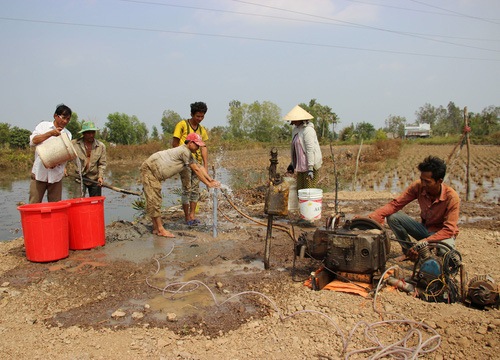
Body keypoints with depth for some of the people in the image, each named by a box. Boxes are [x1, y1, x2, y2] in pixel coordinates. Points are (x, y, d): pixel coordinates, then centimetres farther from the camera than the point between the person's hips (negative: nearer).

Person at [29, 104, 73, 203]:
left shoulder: (67, 134, 11)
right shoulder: (43, 126, 7)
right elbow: (33, 141, -6)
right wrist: (50, 133, -14)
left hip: (56, 174, 2)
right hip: (39, 172, -2)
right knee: (34, 204, -1)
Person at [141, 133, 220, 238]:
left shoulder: (188, 154, 11)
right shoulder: (184, 151, -19)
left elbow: (200, 167, 12)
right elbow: (196, 170, -18)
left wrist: (211, 180, 3)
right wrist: (208, 184, -13)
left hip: (155, 173, 10)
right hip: (149, 169, -10)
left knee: (156, 200, 10)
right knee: (153, 200, -9)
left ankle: (156, 228, 15)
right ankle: (160, 229, -8)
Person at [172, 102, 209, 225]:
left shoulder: (202, 130, 11)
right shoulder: (182, 125, -5)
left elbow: (203, 148, 11)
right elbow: (175, 144, -5)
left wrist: (205, 166, 5)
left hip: (197, 162, 6)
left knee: (196, 189, 8)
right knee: (187, 189, -3)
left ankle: (192, 215, 17)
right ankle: (187, 217, 6)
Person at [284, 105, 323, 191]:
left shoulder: (308, 130, -16)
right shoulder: (296, 129, 12)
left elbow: (310, 149, -21)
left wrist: (310, 168, -24)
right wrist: (292, 163, 20)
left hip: (310, 164, -9)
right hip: (301, 165, 9)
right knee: (300, 190, 11)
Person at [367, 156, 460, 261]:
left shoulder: (452, 197, -26)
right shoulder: (418, 186, -18)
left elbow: (449, 230, -26)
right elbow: (395, 204, -19)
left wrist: (425, 241, -39)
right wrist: (371, 218, -34)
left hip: (442, 233, -4)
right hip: (424, 228, 4)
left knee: (444, 251, -38)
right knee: (392, 217, -18)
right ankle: (408, 251, 2)